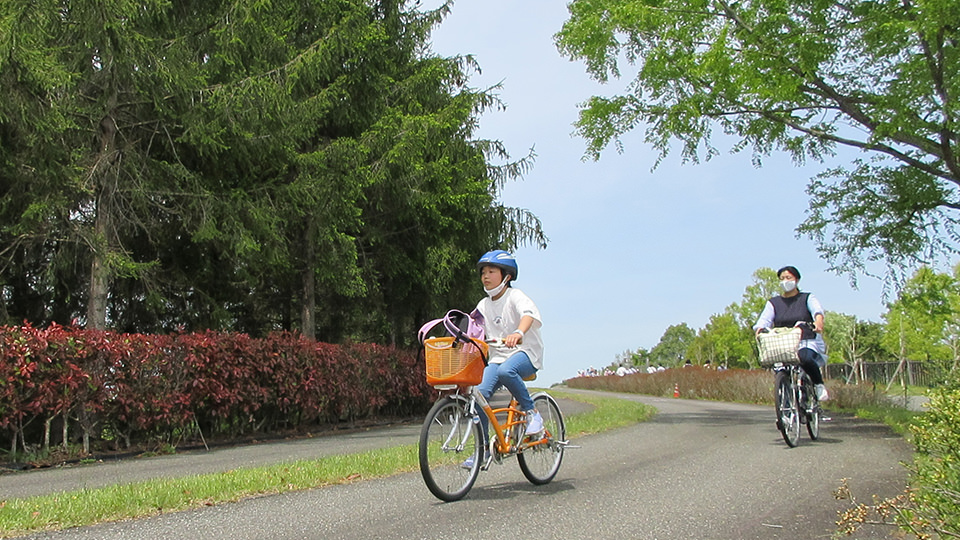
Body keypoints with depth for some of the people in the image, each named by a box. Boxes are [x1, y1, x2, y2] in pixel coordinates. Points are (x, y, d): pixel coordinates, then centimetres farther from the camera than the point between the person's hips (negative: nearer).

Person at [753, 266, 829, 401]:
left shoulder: (807, 298, 10)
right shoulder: (773, 303, 16)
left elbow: (817, 310, -12)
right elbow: (765, 319, -1)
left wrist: (819, 321, -37)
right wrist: (760, 329, -26)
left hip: (808, 343, -3)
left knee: (804, 357, -36)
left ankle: (819, 384, -10)